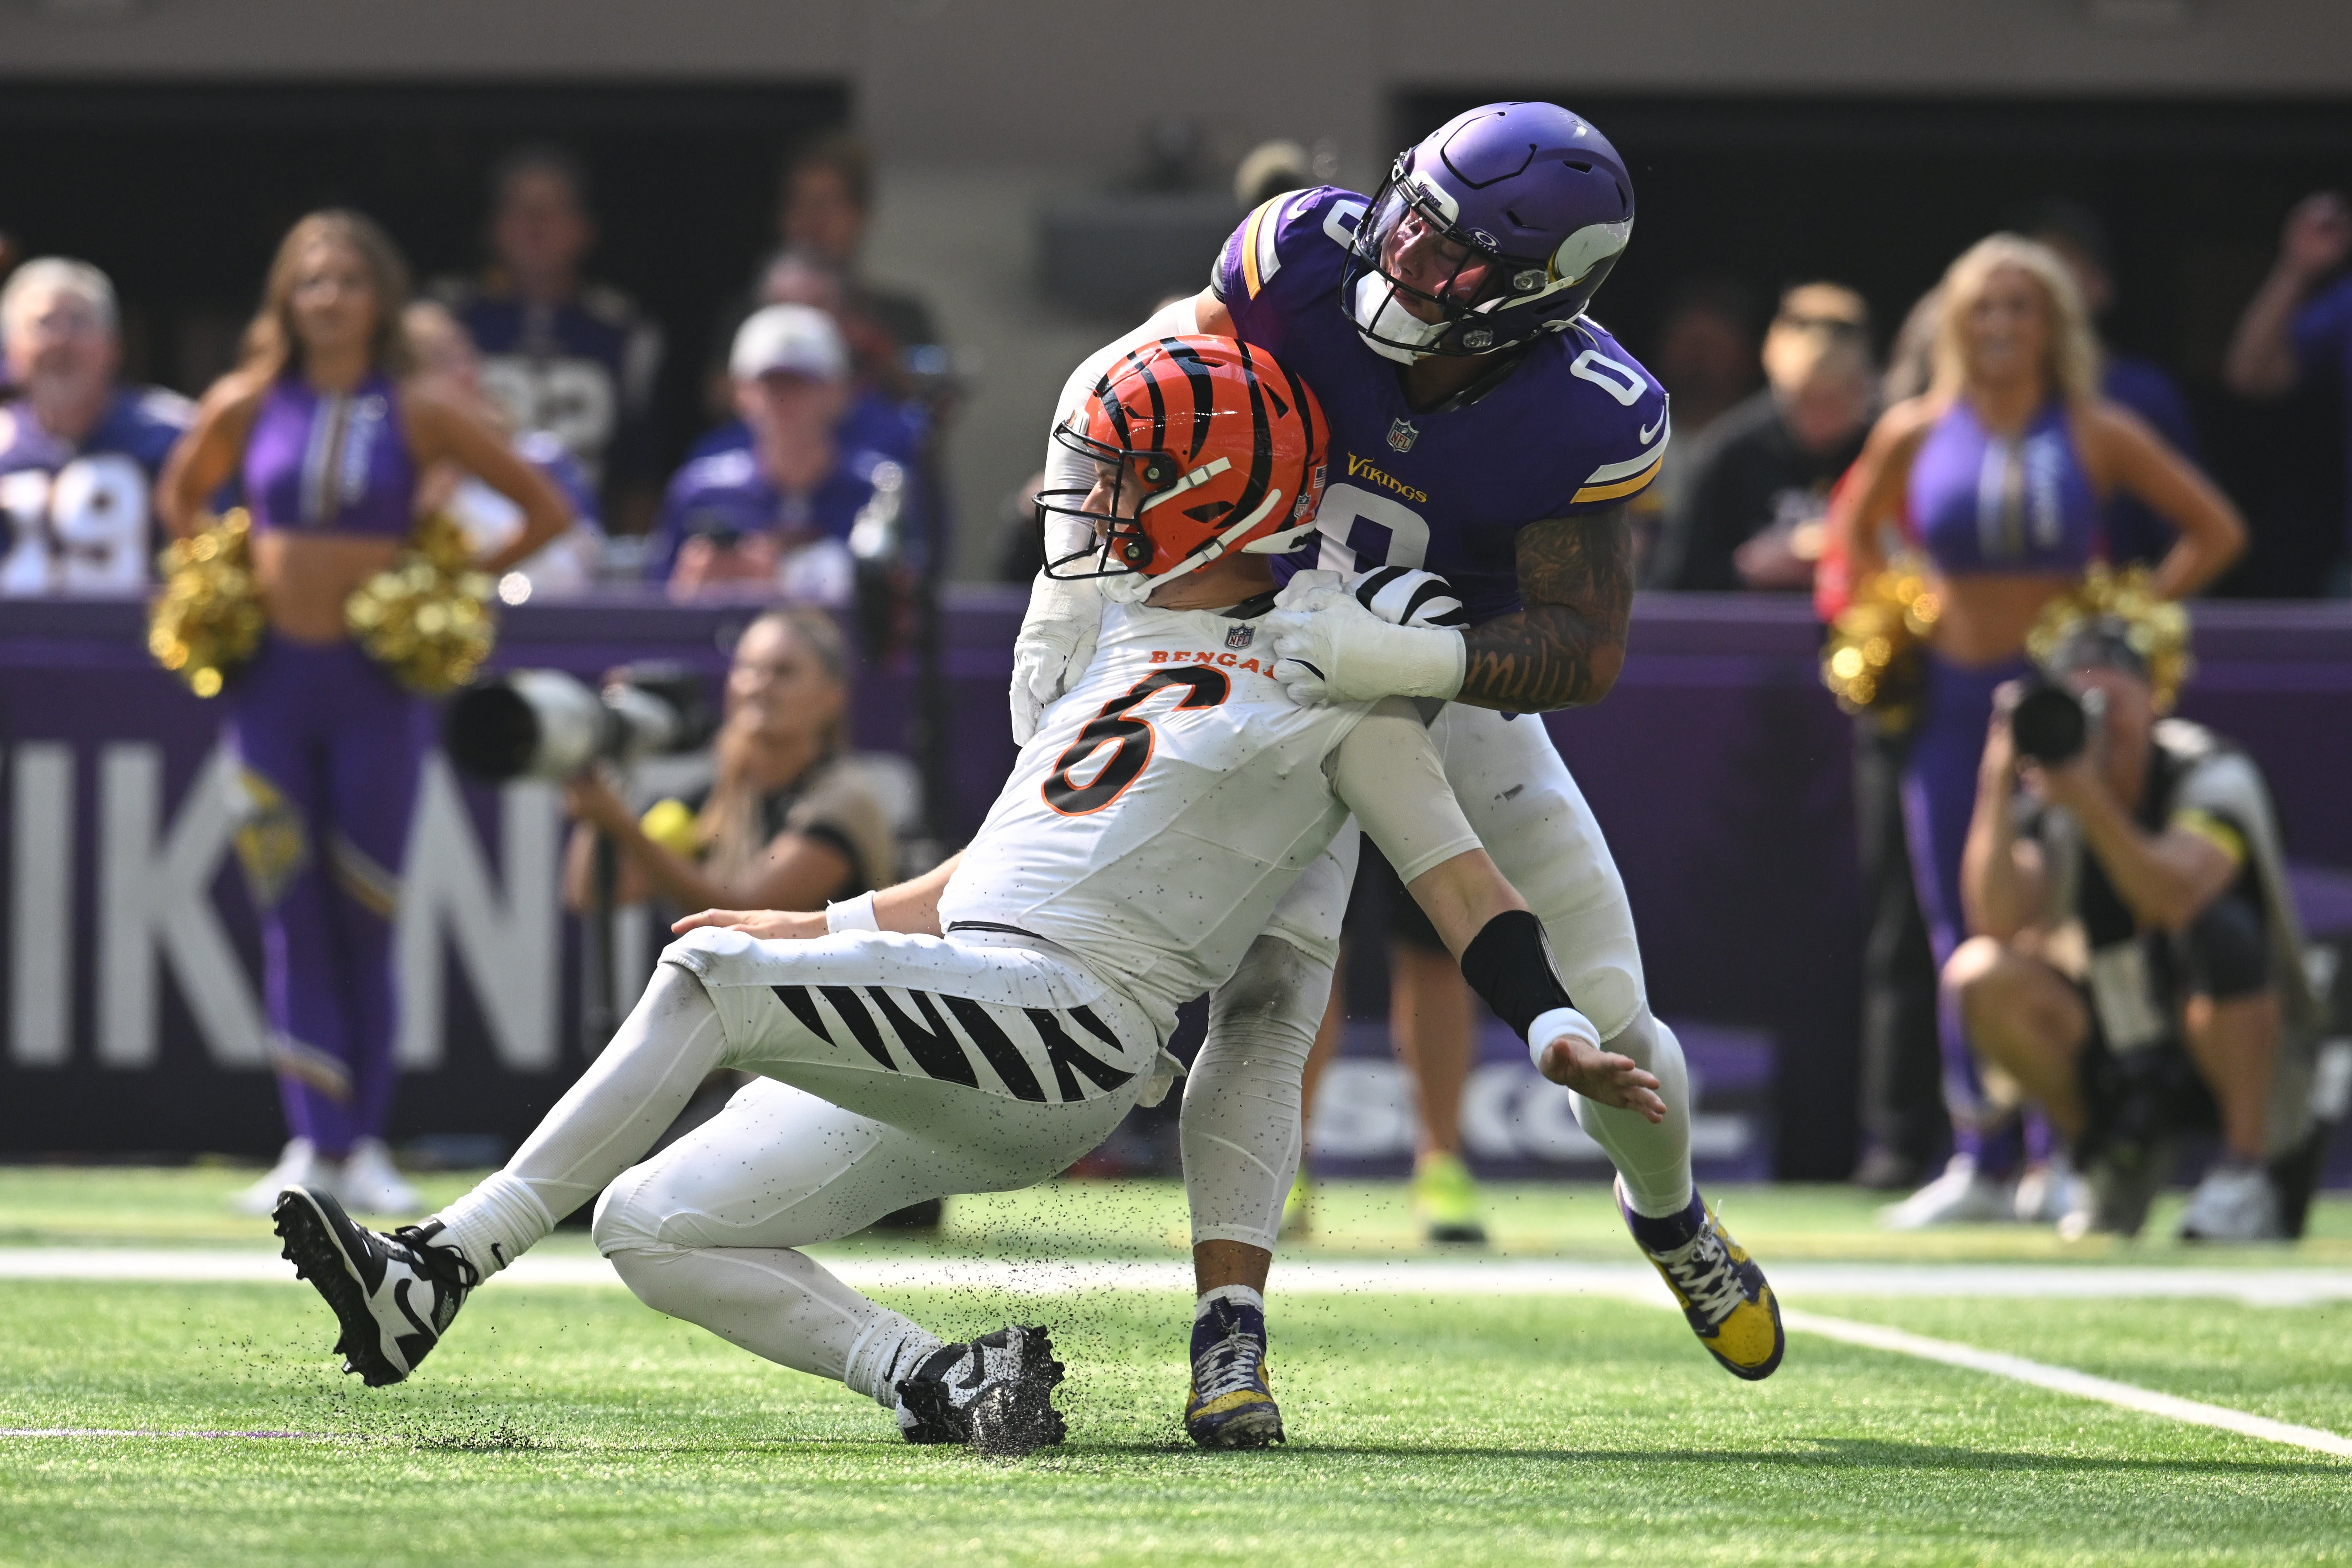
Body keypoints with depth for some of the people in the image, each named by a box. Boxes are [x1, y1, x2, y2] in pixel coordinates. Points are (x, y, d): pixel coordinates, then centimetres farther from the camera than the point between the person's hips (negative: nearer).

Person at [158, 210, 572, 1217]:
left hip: (376, 680, -1)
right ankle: (313, 1144, 0)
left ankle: (364, 1147, 8)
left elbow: (546, 511, 3)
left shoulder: (416, 416, -3)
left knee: (364, 916, 1)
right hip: (271, 675, 1)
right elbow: (181, 494, 21)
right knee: (291, 916, -2)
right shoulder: (248, 405, 2)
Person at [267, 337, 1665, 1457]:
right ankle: (939, 1383, -15)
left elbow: (1457, 875, -1)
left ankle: (441, 1271, -27)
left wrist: (1554, 1026, -16)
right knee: (651, 1228, -3)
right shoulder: (1129, 635, 27)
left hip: (1067, 1022, -9)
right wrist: (829, 931, 34)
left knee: (713, 972, -26)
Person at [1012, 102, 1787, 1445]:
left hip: (1455, 686, 0)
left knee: (1606, 1024, 5)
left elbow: (1585, 651, -31)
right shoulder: (1309, 259, -28)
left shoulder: (1591, 422, -30)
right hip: (1279, 666, 0)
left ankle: (1673, 1218, 39)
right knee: (1270, 992, -20)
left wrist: (1399, 661, -46)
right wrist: (1071, 589, -18)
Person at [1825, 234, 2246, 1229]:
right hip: (1953, 699, 2)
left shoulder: (2096, 437, 0)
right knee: (1963, 933, 1)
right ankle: (1981, 1159, 4)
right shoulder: (1917, 434, 4)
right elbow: (1854, 529, 22)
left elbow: (2217, 531, 6)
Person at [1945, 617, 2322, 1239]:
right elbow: (1998, 919, -22)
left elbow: (2177, 899, -35)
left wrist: (2092, 807, -48)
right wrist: (1997, 783, -29)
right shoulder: (2047, 801, -4)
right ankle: (2120, 1157, 2)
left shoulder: (2214, 777, -15)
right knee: (1982, 975, -20)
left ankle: (2246, 1172, -22)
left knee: (2219, 930, -34)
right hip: (2117, 1058, 4)